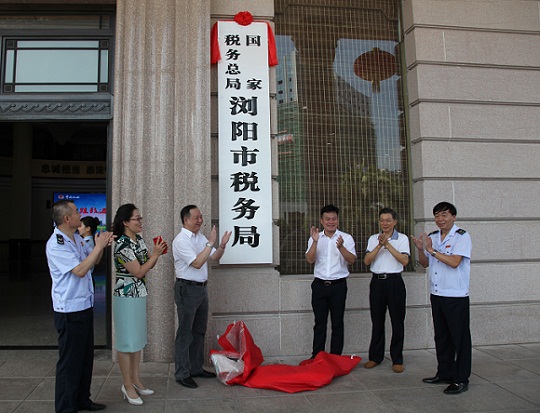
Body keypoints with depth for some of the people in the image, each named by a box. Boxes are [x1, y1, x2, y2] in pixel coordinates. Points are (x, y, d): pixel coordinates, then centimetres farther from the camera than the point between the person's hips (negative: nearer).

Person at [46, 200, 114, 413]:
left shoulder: (77, 238, 7)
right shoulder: (55, 244, -18)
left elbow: (92, 261, 20)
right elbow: (80, 270, -26)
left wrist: (102, 246, 1)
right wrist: (99, 245, -21)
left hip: (85, 306, 9)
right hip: (69, 310, -9)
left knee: (86, 357, 19)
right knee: (70, 361, 3)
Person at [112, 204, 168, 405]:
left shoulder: (139, 239, 6)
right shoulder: (122, 245, -19)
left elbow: (148, 265, 13)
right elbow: (139, 272, -20)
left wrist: (157, 253, -5)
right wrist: (156, 254, -17)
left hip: (140, 295, 9)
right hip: (126, 297, -9)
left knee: (138, 339, 15)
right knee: (127, 341, 2)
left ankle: (135, 379, 28)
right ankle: (127, 385, 14)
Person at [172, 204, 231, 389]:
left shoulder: (200, 237, 9)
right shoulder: (181, 240, -16)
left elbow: (215, 257, 10)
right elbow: (197, 263, -23)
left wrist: (222, 245, -8)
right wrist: (210, 243, -23)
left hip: (201, 288, 8)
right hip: (187, 289, -8)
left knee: (199, 331, 16)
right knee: (185, 333, 0)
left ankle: (196, 368, 29)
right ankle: (182, 374, 11)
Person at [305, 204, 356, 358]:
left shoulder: (346, 238, 1)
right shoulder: (315, 238, 6)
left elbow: (352, 260, -8)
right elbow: (310, 259, -5)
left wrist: (341, 247, -25)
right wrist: (315, 242, -18)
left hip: (338, 285, -1)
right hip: (320, 285, 1)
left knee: (337, 323, 7)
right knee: (319, 322, 8)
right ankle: (316, 357, 16)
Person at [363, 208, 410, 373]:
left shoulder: (402, 238, 2)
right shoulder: (373, 239, 10)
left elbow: (404, 261, -11)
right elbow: (367, 260, -1)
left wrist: (388, 245, -16)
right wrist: (379, 245, -13)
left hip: (394, 282, -2)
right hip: (377, 282, 3)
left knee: (397, 321, 2)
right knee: (377, 321, 8)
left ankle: (397, 359, 13)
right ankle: (375, 356, 19)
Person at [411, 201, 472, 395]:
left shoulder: (461, 236, -9)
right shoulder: (432, 237, 11)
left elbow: (454, 262, -21)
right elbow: (425, 263, 14)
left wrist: (431, 250, -19)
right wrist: (420, 249, -5)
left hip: (456, 296, -7)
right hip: (436, 294, 7)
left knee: (459, 337, 2)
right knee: (441, 336, 15)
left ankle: (461, 379, 11)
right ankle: (444, 373, 28)